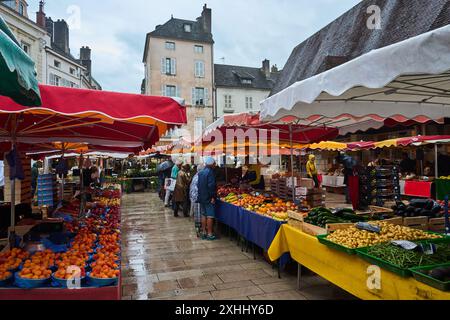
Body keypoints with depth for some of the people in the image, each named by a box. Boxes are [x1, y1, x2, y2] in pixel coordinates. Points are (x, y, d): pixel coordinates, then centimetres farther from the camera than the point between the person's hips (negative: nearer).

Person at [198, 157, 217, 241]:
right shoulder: (210, 172, -15)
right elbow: (211, 185, -22)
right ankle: (209, 234, 2)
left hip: (201, 197, 8)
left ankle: (203, 232, 20)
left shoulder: (200, 172, 10)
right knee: (210, 216, -1)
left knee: (203, 215, 14)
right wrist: (213, 196, -18)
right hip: (208, 198, -8)